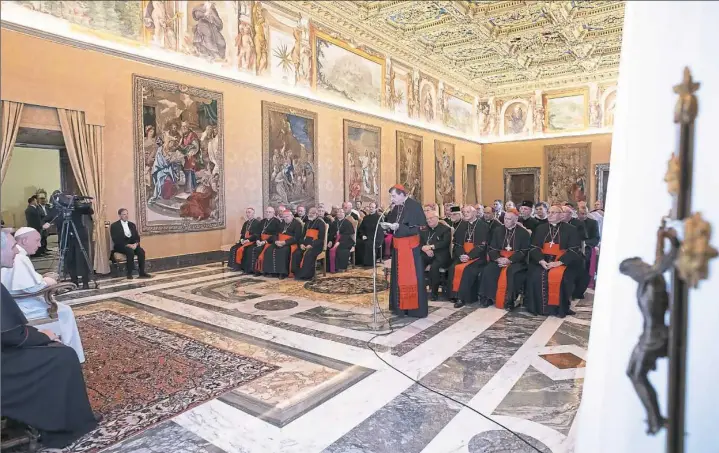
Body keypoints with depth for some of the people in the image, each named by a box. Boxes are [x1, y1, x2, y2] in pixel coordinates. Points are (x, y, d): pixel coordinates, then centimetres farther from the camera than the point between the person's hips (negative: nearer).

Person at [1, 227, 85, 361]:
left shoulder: (14, 256, 10)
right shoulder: (19, 258, -22)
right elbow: (31, 287, -29)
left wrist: (42, 278, 6)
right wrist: (46, 282, -10)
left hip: (17, 302, 10)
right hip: (20, 306, -10)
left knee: (58, 307, 16)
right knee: (64, 312, -4)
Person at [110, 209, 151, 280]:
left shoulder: (132, 225, 14)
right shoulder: (114, 226, -2)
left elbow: (137, 237, 10)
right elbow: (116, 240, -12)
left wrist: (135, 244, -13)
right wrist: (128, 245, -23)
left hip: (132, 245, 5)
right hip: (120, 246, -5)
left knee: (141, 251, -26)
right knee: (130, 251, -36)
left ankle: (142, 272, -22)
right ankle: (129, 273, -27)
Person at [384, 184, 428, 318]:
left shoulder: (414, 205, -12)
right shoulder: (396, 208, 10)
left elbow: (419, 227, -18)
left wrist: (399, 227, -23)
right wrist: (387, 226, -5)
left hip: (410, 247, -7)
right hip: (398, 247, 7)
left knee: (412, 276, -2)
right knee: (399, 276, 11)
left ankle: (415, 308, 7)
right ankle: (400, 306, 21)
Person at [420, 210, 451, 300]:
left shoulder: (445, 229, 4)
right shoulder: (424, 229, 18)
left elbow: (445, 243, -10)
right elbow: (419, 242, 10)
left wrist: (431, 247, -18)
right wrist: (425, 249, -11)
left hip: (440, 254, -4)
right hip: (426, 254, 4)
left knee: (434, 266, -33)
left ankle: (434, 292, -18)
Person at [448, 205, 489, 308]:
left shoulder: (483, 226, -2)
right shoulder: (462, 226, 14)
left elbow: (482, 245, -10)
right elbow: (457, 243, 10)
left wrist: (469, 256, -20)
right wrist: (461, 255, -10)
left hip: (477, 256, -5)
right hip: (463, 255, 5)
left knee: (466, 270, -30)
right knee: (453, 268, -22)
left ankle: (462, 297, -23)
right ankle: (455, 294, -15)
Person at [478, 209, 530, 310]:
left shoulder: (524, 233, 0)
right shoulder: (497, 231, 11)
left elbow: (524, 251, -6)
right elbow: (492, 249, 8)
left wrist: (509, 260, -19)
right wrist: (498, 258, -14)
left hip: (516, 260, -3)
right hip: (499, 259, 3)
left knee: (512, 272, -35)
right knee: (488, 270, -25)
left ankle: (509, 301, -25)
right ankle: (488, 298, -15)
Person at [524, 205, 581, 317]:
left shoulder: (570, 229, 5)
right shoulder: (541, 228, 15)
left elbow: (574, 250, -5)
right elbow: (534, 247, 6)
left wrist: (558, 262, -19)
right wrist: (541, 260, -13)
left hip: (562, 261, -2)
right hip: (542, 260, 3)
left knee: (558, 277, -31)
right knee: (536, 275, -26)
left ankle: (559, 308, -15)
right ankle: (538, 307, -13)